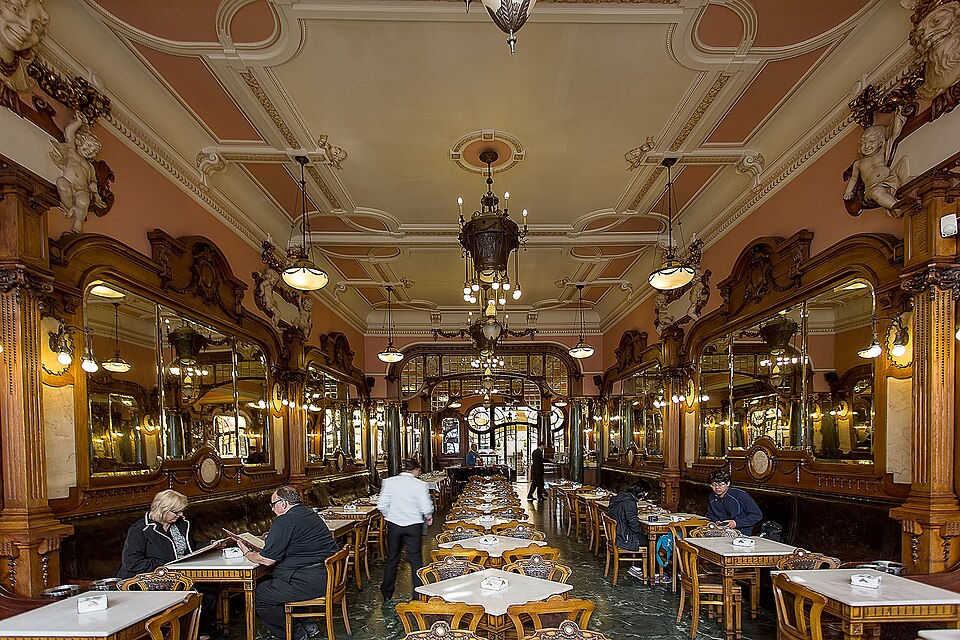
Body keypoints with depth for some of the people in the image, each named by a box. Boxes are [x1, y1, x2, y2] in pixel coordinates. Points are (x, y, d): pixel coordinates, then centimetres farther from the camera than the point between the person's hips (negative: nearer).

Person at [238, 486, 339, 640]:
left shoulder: (285, 522, -13)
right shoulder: (311, 514, 17)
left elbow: (267, 560, -11)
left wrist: (247, 553, 8)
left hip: (309, 583, -10)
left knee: (256, 597, -2)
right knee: (267, 584, 22)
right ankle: (304, 625, 20)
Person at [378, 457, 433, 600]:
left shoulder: (389, 482, -6)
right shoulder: (420, 485, -12)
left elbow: (382, 505, -7)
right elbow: (427, 509, -13)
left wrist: (389, 516, 11)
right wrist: (428, 518, 8)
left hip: (393, 524, 2)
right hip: (414, 524, -2)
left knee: (392, 558, 17)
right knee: (415, 559, 11)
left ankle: (387, 592, 29)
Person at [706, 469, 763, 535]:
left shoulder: (740, 495, -11)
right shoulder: (711, 498, 6)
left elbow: (758, 515, -10)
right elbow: (710, 515, 26)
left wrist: (737, 522, -16)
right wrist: (715, 521, 2)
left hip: (742, 533, -4)